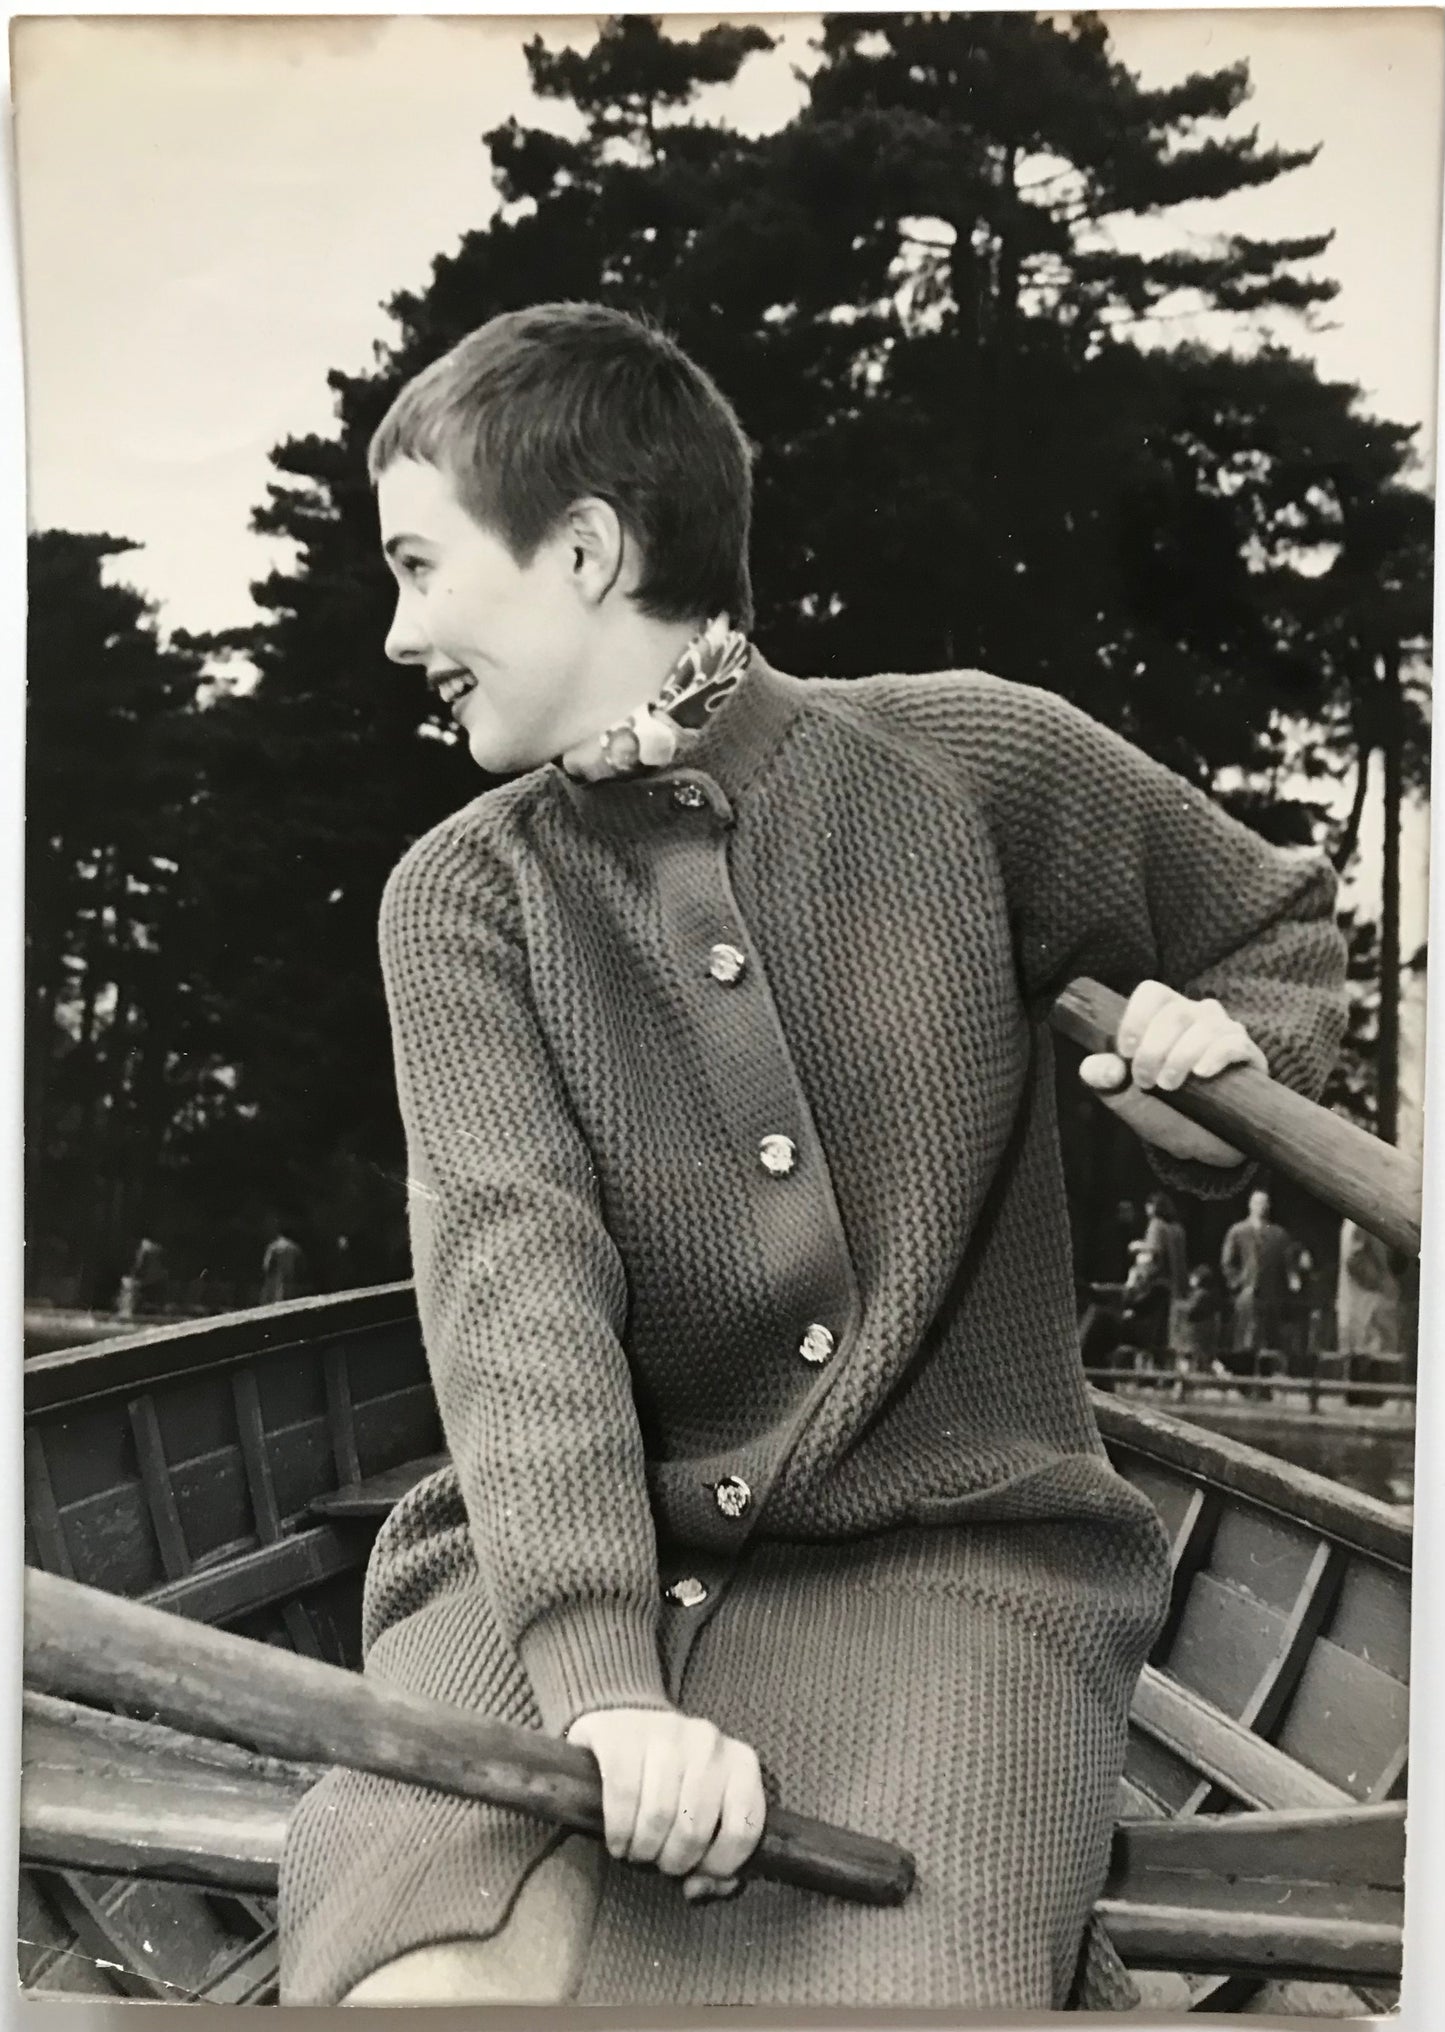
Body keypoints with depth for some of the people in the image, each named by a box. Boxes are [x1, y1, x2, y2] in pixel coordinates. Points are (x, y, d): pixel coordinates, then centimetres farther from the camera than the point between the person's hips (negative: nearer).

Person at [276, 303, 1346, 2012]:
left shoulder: (972, 766, 1)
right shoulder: (462, 895, 3)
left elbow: (1285, 927, 19)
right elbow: (516, 1277, -12)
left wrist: (1225, 1054, -5)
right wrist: (603, 1677, -26)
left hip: (943, 1553, -1)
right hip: (577, 1563, 1)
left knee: (873, 1972, -28)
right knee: (417, 1973, -25)